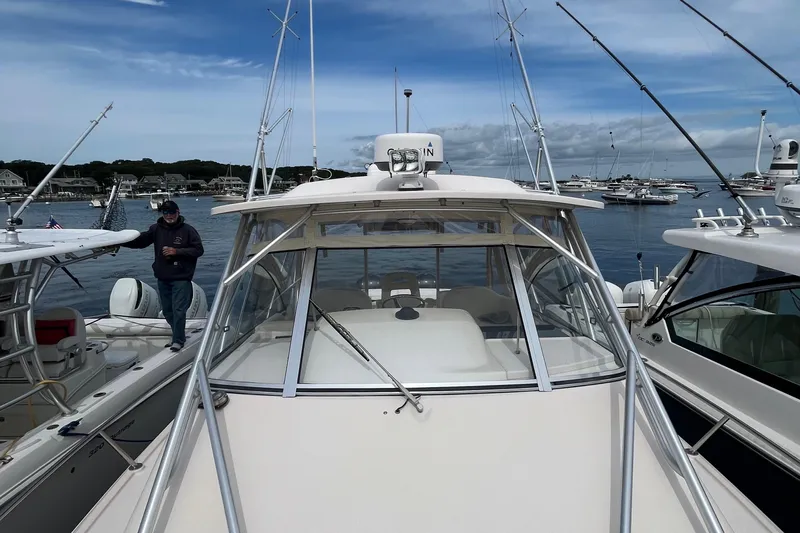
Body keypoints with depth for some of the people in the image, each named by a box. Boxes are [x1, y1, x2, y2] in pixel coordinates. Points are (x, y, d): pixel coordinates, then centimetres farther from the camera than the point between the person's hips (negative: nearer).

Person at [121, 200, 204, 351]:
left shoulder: (188, 230, -6)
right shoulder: (156, 229, 5)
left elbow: (198, 249, -8)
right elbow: (139, 241, 6)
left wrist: (177, 251, -16)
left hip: (181, 278, -5)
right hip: (163, 278, 5)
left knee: (178, 310, -9)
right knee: (167, 310, 13)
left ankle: (178, 340, 2)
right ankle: (179, 336, 27)